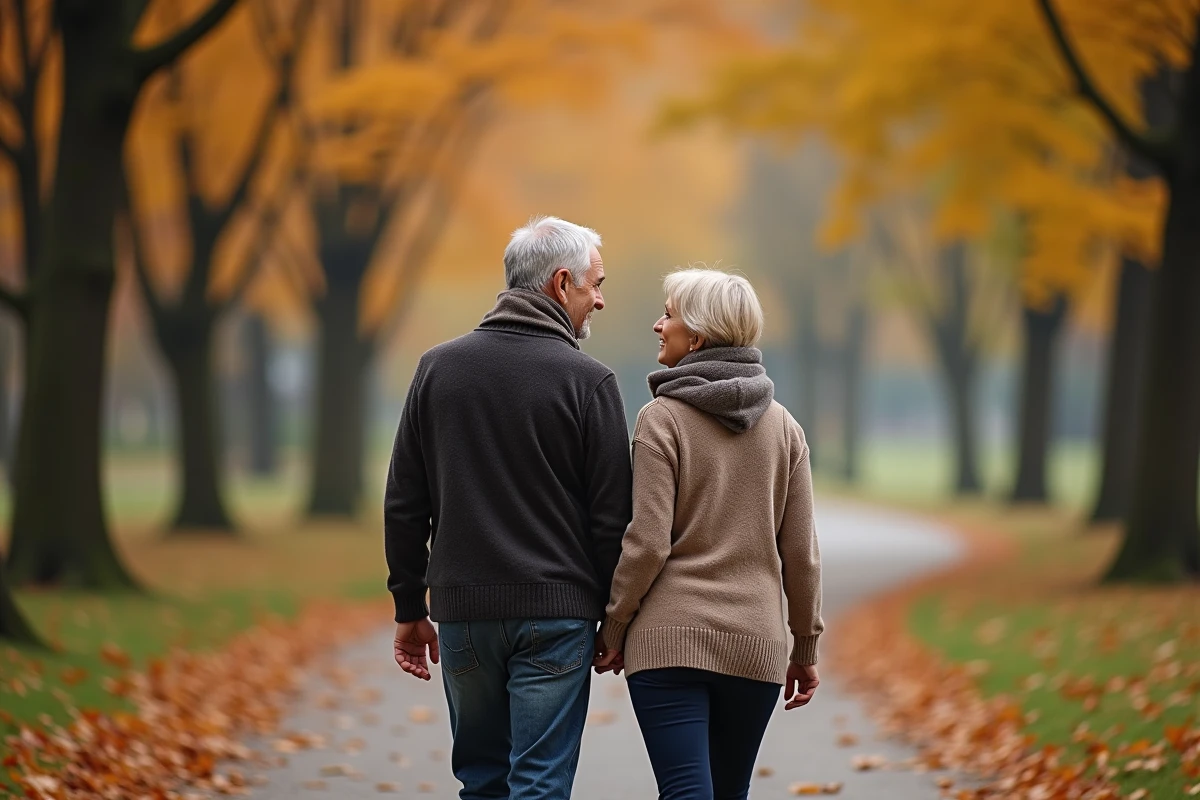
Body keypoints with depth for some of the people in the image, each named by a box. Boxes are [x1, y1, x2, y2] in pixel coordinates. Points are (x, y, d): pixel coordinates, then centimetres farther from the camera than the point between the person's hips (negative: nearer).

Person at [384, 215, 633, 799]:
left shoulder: (438, 367, 5)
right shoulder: (587, 380, -6)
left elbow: (403, 505, 7)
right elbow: (612, 517, -6)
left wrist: (410, 609, 14)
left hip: (462, 610, 4)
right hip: (555, 615, -4)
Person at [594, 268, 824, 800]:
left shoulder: (662, 418, -6)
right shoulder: (782, 426, 7)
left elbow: (648, 542, -11)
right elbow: (800, 550, 7)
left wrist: (614, 628, 0)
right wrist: (806, 646, 15)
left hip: (669, 637, -4)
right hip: (755, 642, 4)